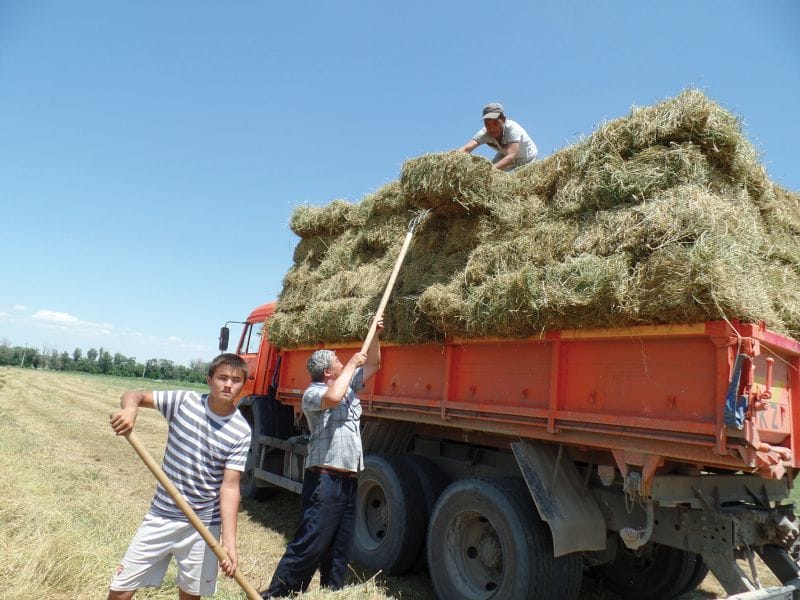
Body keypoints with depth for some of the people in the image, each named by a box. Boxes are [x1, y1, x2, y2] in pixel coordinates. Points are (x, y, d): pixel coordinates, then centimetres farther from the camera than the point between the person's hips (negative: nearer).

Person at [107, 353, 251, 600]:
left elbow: (229, 487, -15)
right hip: (161, 515, 2)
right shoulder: (184, 401, -9)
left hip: (203, 525, -1)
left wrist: (228, 542, -23)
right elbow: (135, 395, 0)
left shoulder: (241, 432, -14)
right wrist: (130, 409, -25)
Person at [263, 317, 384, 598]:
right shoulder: (312, 393, -8)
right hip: (325, 479, -8)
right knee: (310, 544, -5)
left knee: (340, 548, 15)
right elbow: (333, 397, -31)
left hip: (349, 479, 8)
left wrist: (375, 334, 8)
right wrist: (351, 365, -19)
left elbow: (373, 365, 21)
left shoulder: (349, 385, 16)